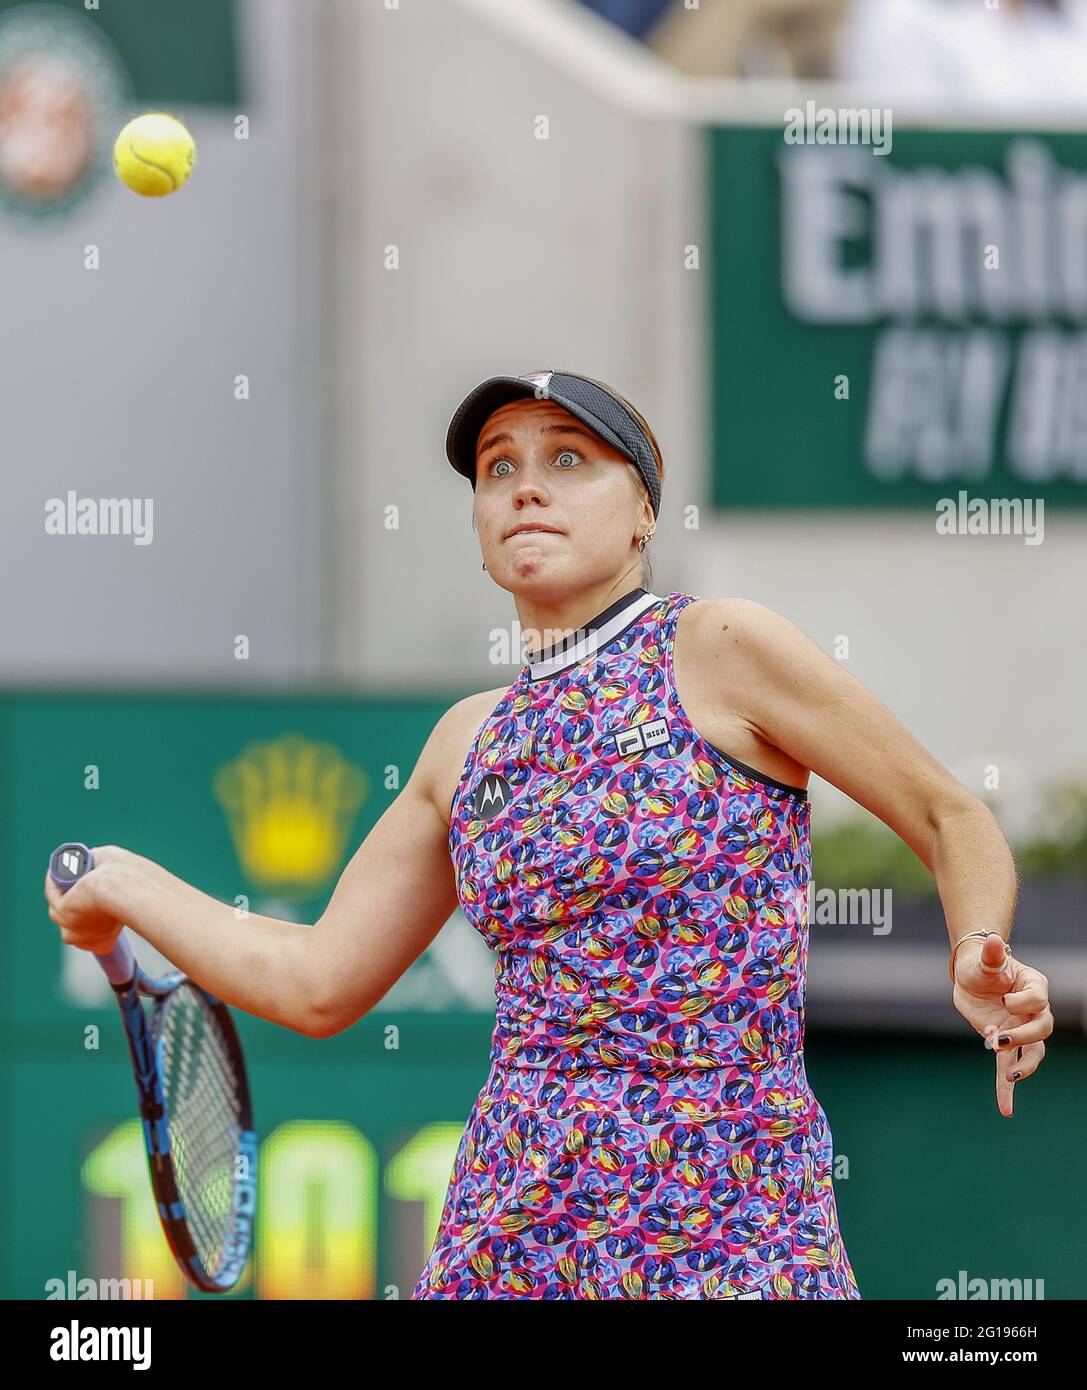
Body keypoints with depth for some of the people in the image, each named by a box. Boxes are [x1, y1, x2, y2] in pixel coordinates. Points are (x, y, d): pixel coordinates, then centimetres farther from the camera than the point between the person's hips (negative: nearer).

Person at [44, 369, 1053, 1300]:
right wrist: (124, 885, 22)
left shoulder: (722, 649, -3)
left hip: (725, 1223, -5)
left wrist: (975, 959, -17)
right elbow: (319, 983, 17)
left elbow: (952, 820, 2)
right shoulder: (471, 739, 12)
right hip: (505, 1213, 5)